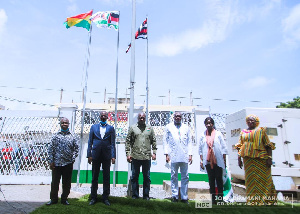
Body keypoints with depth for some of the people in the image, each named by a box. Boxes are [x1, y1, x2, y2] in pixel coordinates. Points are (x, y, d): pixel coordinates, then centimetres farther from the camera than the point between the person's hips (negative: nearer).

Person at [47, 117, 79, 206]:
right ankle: (53, 199, 26)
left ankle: (64, 199, 24)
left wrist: (73, 159, -5)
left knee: (67, 183, 9)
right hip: (56, 163, 0)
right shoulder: (55, 136, 4)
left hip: (68, 163, 0)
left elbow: (76, 149, 4)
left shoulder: (73, 136, 3)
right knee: (55, 182, 10)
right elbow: (50, 149, 3)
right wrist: (51, 161, -2)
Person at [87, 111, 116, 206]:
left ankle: (105, 197, 19)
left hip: (106, 155, 0)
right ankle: (93, 197, 22)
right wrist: (89, 155, -1)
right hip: (96, 155, 1)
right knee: (94, 177, 9)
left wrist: (113, 156, -6)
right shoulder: (94, 127, 9)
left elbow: (113, 143, 2)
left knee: (106, 177, 7)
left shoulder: (111, 128, 6)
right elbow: (90, 142, 6)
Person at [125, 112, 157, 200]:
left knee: (147, 177, 9)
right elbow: (128, 141, 3)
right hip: (135, 156, -1)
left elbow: (154, 141, 11)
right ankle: (135, 195, 21)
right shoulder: (132, 128, 4)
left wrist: (154, 152, 4)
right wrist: (128, 154, -2)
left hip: (147, 157, 1)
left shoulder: (150, 128, 9)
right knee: (134, 177, 8)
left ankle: (146, 195, 21)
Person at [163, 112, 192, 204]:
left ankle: (184, 197, 13)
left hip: (184, 156, 2)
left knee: (185, 177, 4)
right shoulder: (168, 127, 11)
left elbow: (189, 142, 13)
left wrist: (190, 154, 4)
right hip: (173, 156, -1)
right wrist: (166, 154, -1)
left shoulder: (186, 127, 16)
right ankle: (174, 196, 13)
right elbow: (165, 141, 8)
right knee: (174, 177, 3)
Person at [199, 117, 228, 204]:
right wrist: (201, 160, 2)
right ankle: (213, 199, 13)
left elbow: (223, 147, 3)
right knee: (211, 179, 6)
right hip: (208, 161, 1)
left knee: (219, 179, 2)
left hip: (218, 160, -1)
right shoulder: (203, 136, 7)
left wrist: (224, 160, -1)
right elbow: (200, 149, 7)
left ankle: (220, 198, 11)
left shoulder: (218, 134, 4)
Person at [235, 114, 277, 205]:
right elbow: (240, 147, 12)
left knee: (263, 178, 0)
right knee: (250, 179, 6)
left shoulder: (261, 130, 4)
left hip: (260, 158, -3)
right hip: (248, 159, 3)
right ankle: (252, 201, 15)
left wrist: (269, 158, -9)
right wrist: (239, 158, 5)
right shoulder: (243, 132, 14)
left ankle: (265, 199, 12)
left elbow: (268, 145, 0)